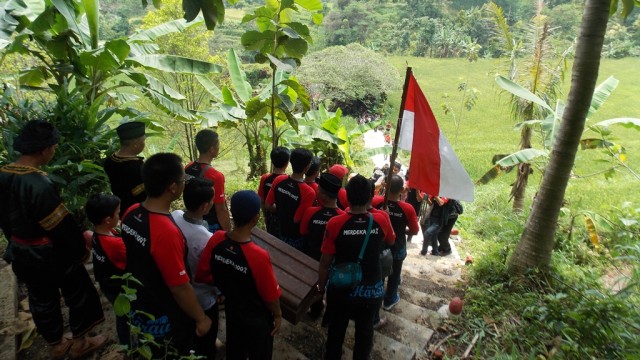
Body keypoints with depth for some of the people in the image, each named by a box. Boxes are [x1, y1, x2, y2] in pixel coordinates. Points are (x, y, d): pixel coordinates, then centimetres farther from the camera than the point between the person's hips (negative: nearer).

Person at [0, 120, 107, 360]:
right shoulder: (39, 184, -30)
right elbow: (63, 227, -24)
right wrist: (81, 251, -10)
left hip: (21, 253, 8)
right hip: (51, 255, -8)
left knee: (41, 300, 21)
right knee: (78, 294, 14)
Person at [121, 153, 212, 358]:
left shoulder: (131, 214, -11)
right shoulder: (167, 232, -36)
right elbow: (180, 287, -27)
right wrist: (201, 318, -13)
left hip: (139, 309, 7)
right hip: (165, 321, -7)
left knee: (148, 354, 29)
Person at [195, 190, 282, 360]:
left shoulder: (216, 239, -21)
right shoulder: (258, 256, -37)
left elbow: (202, 275, -6)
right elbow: (271, 295, -22)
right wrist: (278, 315, -2)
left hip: (231, 310, 5)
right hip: (257, 318, -5)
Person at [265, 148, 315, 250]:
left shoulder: (278, 180, -15)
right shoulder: (308, 192, -32)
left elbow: (269, 205, -4)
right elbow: (297, 219, -25)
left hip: (281, 233, 5)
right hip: (297, 238, -5)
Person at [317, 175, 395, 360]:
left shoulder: (335, 223, -22)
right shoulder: (381, 220, -16)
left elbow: (325, 263, -14)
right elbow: (391, 241, 7)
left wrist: (320, 287, 2)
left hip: (340, 290, -1)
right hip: (372, 290, 1)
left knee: (336, 331, 23)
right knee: (365, 332, 25)